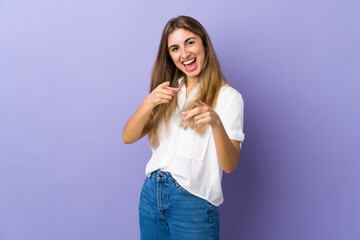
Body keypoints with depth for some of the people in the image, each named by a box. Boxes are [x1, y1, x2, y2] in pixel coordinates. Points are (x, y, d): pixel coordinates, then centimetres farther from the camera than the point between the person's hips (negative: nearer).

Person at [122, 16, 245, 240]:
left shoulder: (228, 96, -7)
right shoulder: (167, 90, 9)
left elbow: (229, 165, -14)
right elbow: (128, 137, -2)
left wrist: (216, 122, -31)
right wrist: (149, 102, -19)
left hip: (193, 202, -4)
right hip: (151, 193, 5)